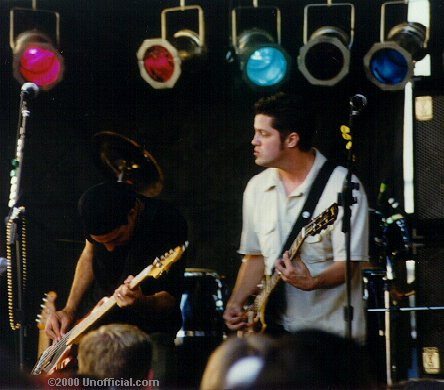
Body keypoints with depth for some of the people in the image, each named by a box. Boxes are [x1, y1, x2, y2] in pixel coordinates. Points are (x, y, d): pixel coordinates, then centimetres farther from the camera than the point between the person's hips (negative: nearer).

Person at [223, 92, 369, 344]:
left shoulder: (342, 186, -10)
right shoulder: (257, 188, 9)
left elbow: (347, 264, -13)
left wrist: (312, 282, -31)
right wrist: (236, 303, 4)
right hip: (276, 332, 5)